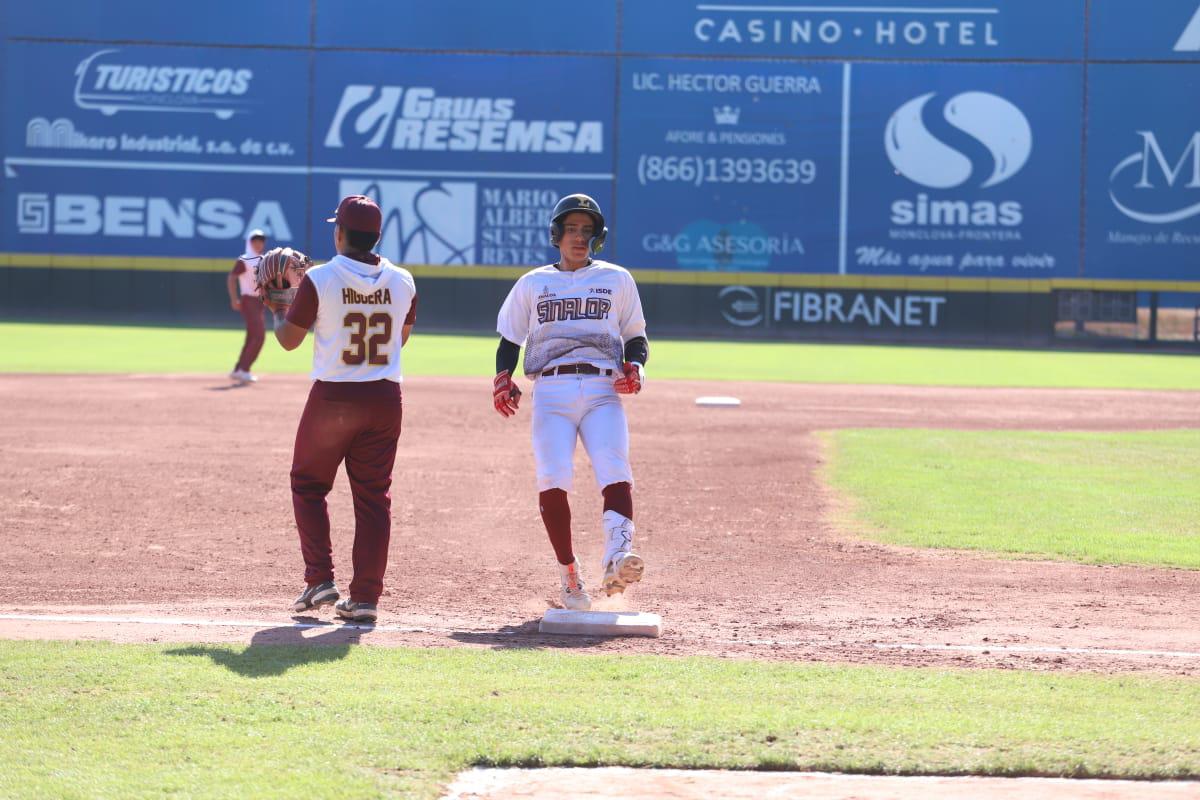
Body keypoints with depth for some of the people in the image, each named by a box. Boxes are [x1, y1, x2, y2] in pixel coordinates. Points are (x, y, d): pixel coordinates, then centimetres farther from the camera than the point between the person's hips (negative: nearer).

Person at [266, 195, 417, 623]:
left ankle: (320, 579, 4)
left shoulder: (319, 279, -10)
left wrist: (277, 306, 16)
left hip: (332, 397, -3)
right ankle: (366, 596, 3)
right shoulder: (403, 282, 2)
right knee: (373, 496, 7)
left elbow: (289, 339, -3)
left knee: (308, 485, 14)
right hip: (384, 399, 3)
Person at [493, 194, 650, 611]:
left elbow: (636, 337, 20)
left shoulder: (617, 279, 17)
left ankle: (616, 556, -42)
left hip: (603, 392, 0)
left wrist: (634, 368, -2)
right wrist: (503, 381, 1)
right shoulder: (532, 284, 19)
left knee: (615, 472, -23)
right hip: (552, 392, 0)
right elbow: (509, 341, 20)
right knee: (553, 479, -18)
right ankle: (569, 574, -10)